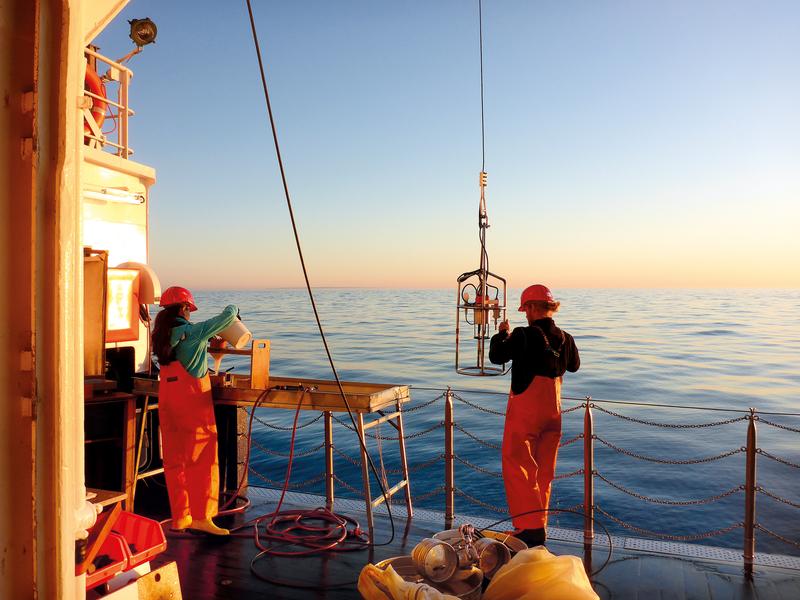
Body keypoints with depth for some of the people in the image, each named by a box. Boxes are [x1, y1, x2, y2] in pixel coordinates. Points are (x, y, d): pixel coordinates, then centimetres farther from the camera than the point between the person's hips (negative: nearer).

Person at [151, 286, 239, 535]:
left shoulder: (160, 334, 8)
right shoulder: (193, 331, -12)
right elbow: (227, 316, -8)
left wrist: (209, 343, 28)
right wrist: (232, 309, 14)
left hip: (167, 397, 7)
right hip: (193, 397, -7)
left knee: (174, 459, 11)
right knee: (202, 458, 0)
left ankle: (180, 517, 19)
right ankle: (201, 516, 0)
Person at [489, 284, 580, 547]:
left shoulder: (523, 335, -18)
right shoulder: (565, 338, 1)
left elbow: (496, 356, -9)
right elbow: (574, 366, 19)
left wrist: (502, 333, 7)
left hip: (524, 413, -6)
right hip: (553, 413, 6)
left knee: (517, 468, 1)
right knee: (544, 471, 17)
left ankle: (531, 527, -5)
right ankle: (539, 525, 27)